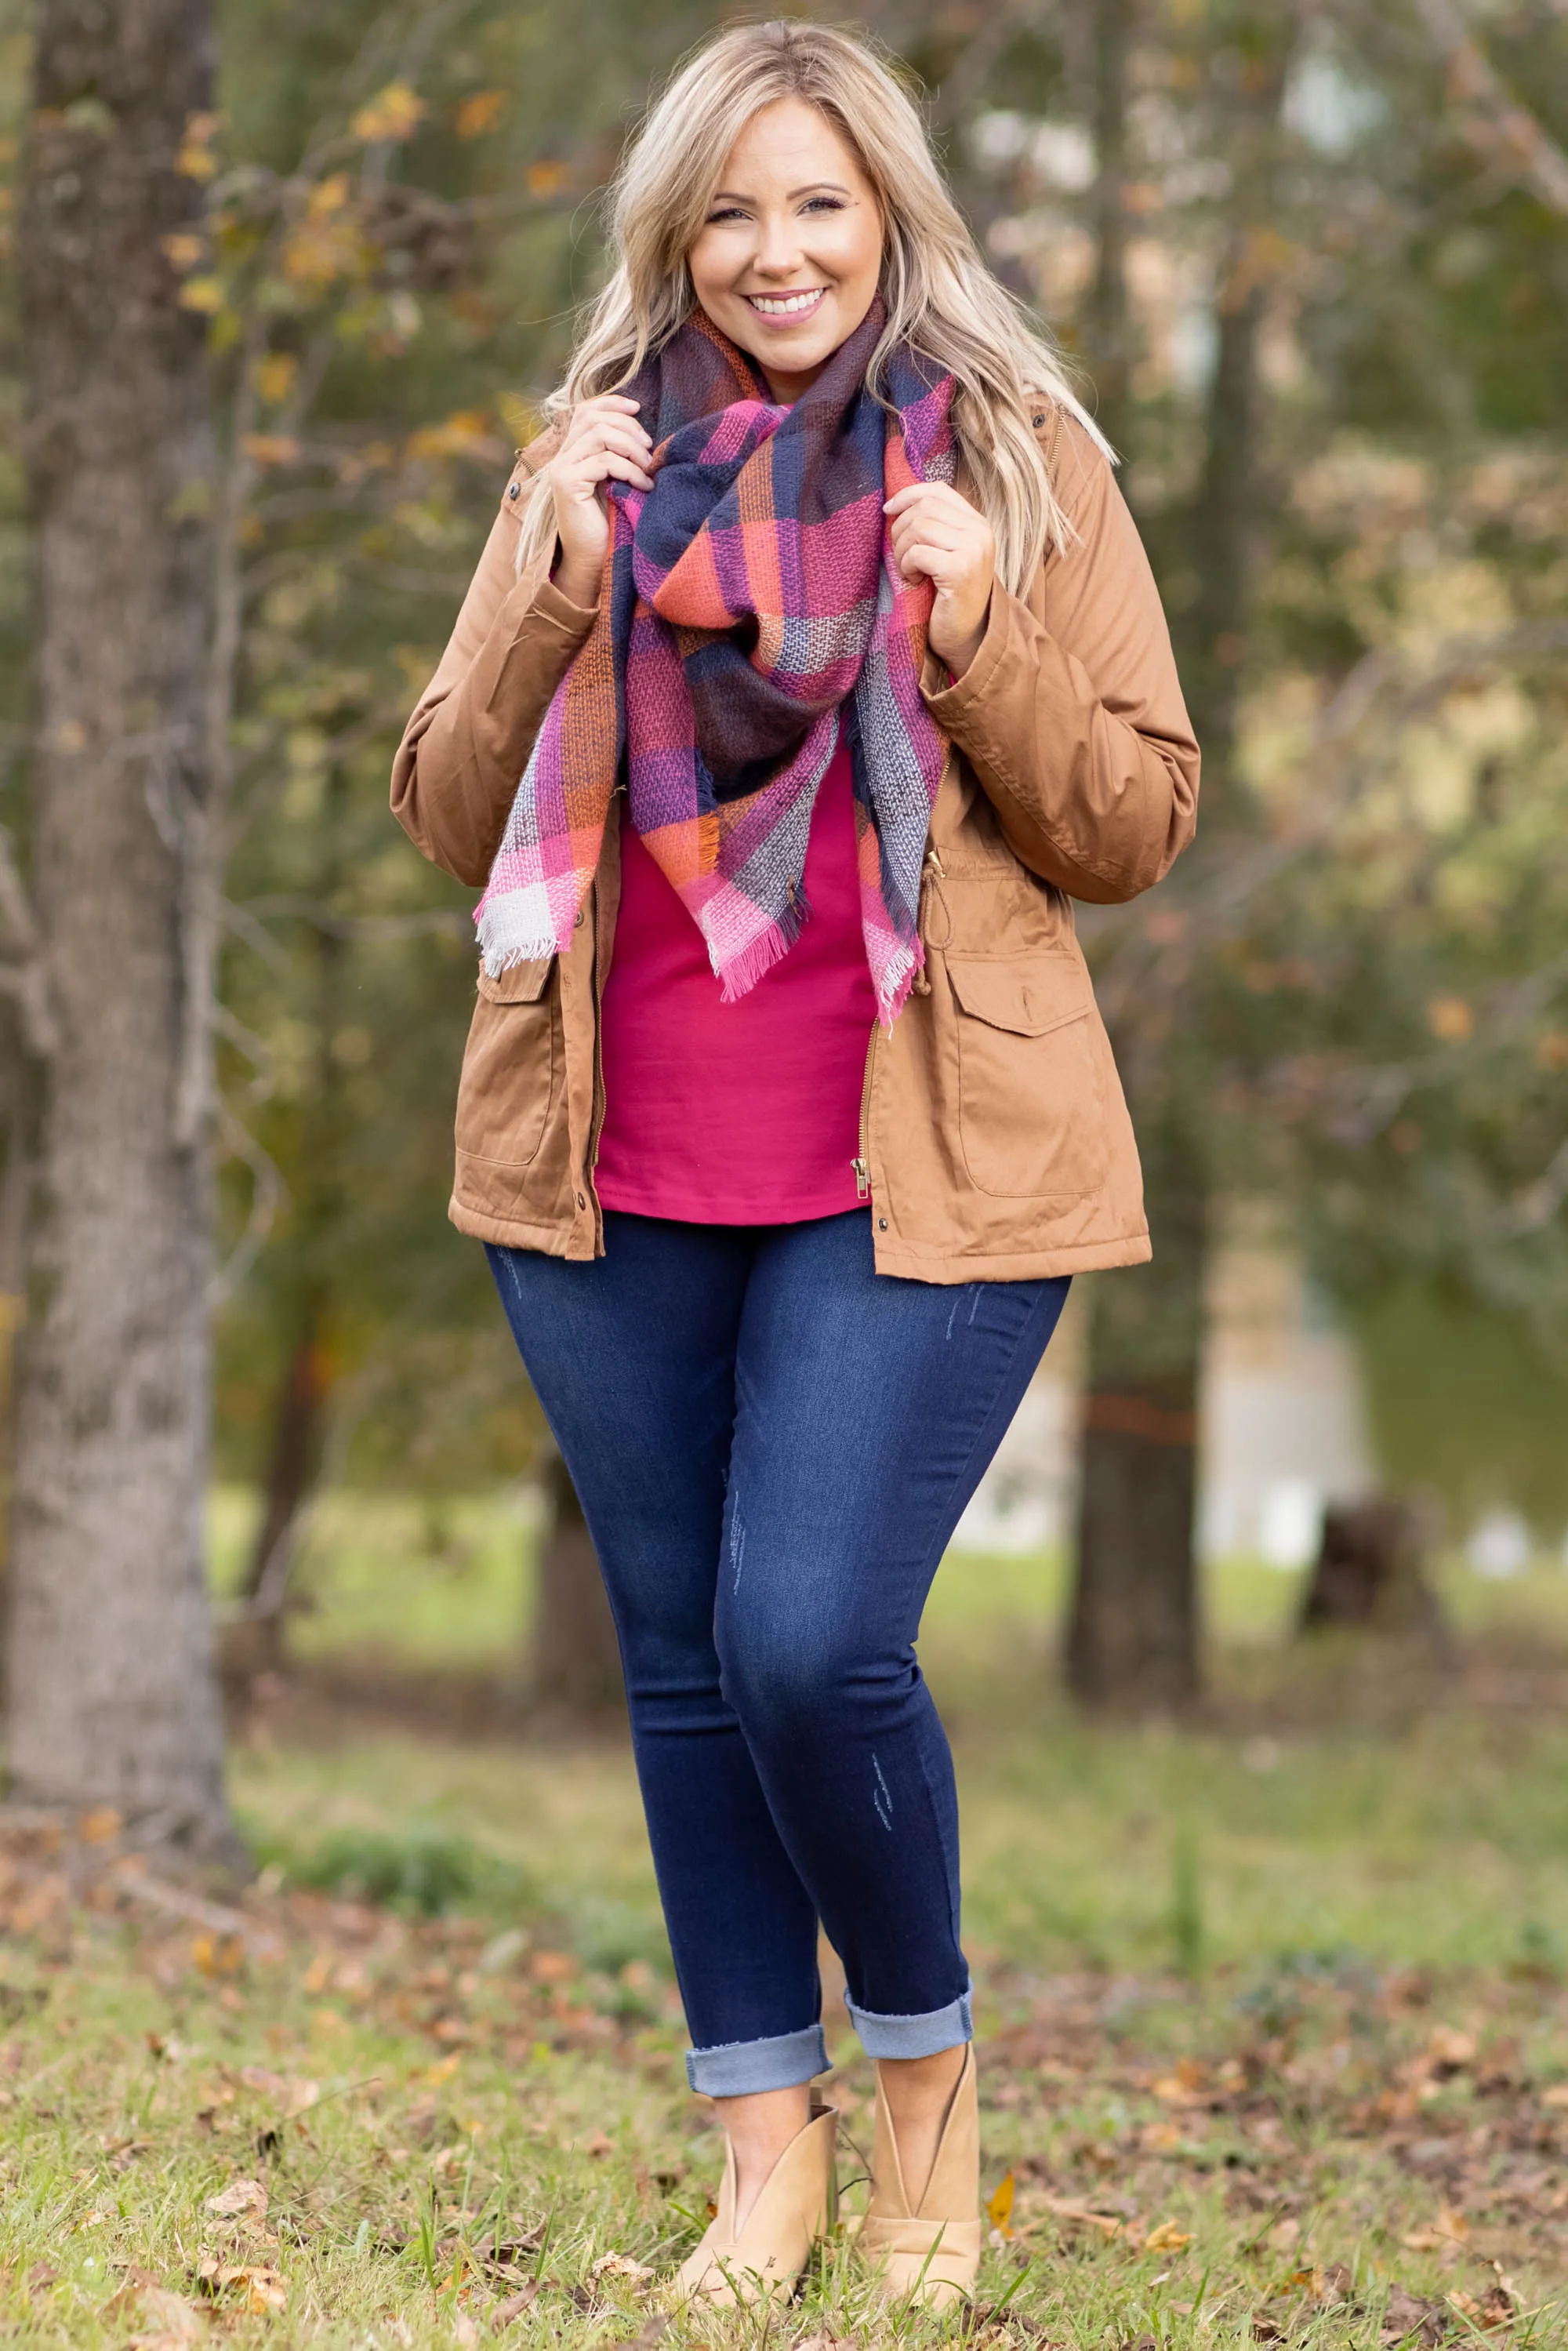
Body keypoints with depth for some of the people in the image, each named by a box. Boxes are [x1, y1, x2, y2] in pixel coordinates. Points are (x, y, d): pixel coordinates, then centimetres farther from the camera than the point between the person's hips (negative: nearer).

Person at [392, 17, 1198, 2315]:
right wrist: (550, 592, -8)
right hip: (617, 1174, 4)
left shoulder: (1018, 463, 4)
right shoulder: (593, 464, 11)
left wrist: (978, 638, -14)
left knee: (814, 1647, -13)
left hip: (916, 1173, -3)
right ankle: (767, 2141, 22)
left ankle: (925, 2051, 13)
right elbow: (453, 819, 7)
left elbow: (1135, 828, 2)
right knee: (685, 1660, 9)